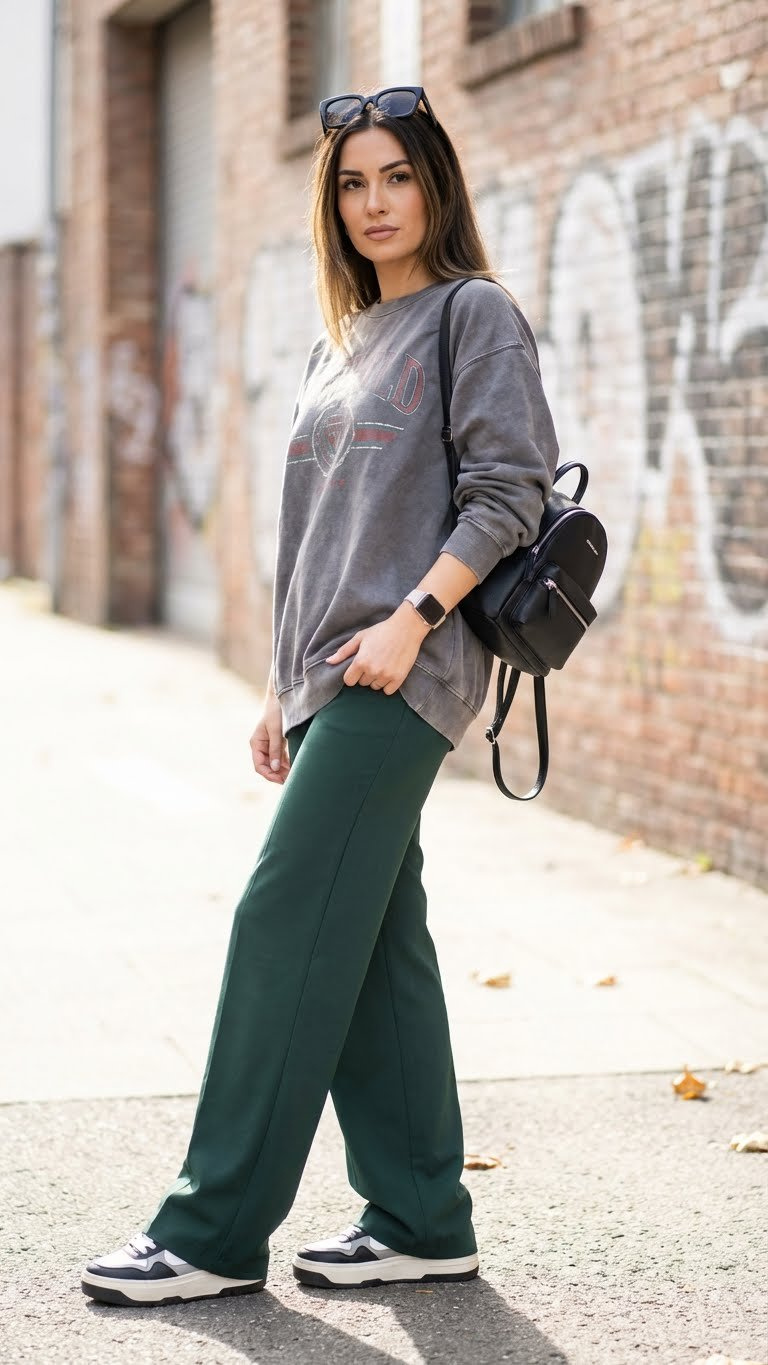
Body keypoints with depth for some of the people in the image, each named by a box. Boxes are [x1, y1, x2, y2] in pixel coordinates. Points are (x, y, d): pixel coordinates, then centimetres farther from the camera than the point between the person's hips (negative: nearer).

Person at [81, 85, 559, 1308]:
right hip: (332, 681, 8)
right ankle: (421, 1220, 15)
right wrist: (284, 688, 18)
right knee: (370, 944, 8)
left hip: (405, 674, -8)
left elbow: (509, 490, -10)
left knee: (289, 922, -10)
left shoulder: (476, 314, -1)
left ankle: (217, 1229, -5)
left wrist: (412, 616, -19)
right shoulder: (337, 346, 21)